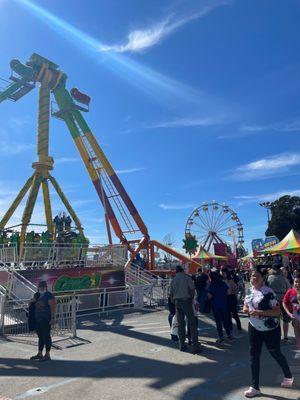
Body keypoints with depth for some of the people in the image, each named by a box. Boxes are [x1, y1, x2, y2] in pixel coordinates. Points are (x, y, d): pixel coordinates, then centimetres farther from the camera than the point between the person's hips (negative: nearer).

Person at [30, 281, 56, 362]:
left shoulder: (49, 295, -10)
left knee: (46, 336, -2)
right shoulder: (37, 295, 11)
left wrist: (53, 318, -20)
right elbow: (31, 303, 24)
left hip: (46, 319, -7)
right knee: (40, 336, 16)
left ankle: (47, 355, 7)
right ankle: (39, 354, 27)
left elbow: (53, 307, -15)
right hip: (38, 319, 7)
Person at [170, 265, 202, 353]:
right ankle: (195, 345, -5)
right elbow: (192, 289, -5)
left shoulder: (173, 280, 11)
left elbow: (171, 293, 11)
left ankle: (182, 345, 13)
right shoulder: (187, 277, 0)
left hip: (177, 301, 5)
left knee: (180, 323, 11)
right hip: (186, 300, -4)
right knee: (192, 323, -2)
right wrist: (192, 299, 6)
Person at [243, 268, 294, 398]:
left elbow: (277, 311, -22)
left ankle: (288, 376, 45)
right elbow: (245, 305, 13)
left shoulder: (268, 292, -20)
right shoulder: (249, 290, 0)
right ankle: (255, 387, 21)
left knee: (275, 353, 16)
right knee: (254, 356, 8)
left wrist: (259, 312, -29)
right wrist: (245, 309, -10)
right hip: (254, 328, 5)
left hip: (270, 330, -5)